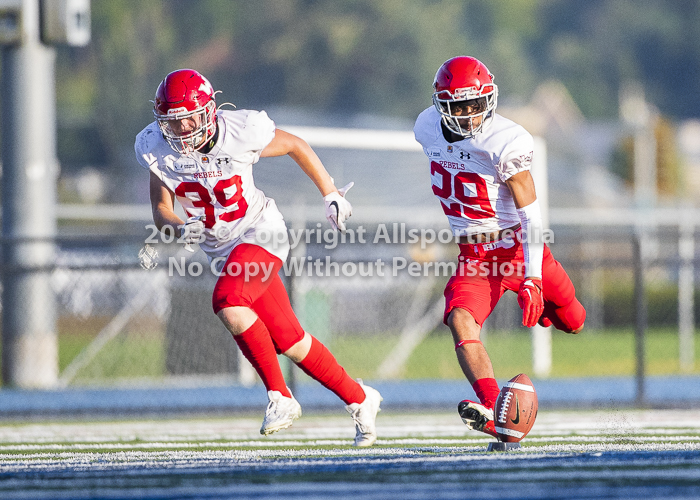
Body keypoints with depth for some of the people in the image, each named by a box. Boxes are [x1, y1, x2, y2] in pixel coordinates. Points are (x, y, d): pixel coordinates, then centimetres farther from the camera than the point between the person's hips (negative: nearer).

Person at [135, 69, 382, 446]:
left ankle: (279, 397, -18)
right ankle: (359, 400, 22)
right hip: (219, 247, 5)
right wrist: (181, 229, -29)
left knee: (228, 302, -31)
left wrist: (331, 195, 6)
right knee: (286, 340, 5)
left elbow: (296, 146, -3)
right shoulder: (157, 149, -10)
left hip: (259, 232, -5)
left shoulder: (239, 132, -21)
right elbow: (161, 211, -5)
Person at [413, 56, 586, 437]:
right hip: (473, 257, 3)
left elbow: (530, 213, -20)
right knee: (460, 321, -26)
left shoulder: (505, 142, -21)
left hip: (518, 247, -3)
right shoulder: (428, 128, -3)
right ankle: (493, 412, -40)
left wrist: (531, 278, -27)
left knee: (572, 323, 14)